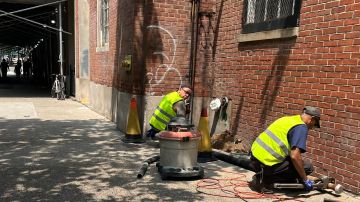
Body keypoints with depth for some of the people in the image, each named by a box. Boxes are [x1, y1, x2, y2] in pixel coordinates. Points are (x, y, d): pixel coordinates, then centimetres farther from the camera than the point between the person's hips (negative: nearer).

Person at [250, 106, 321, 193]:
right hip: (267, 162, -9)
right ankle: (266, 180, -4)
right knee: (307, 166, 2)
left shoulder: (288, 119, 18)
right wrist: (305, 179, -7)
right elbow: (295, 156, -21)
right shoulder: (301, 127, -9)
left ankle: (263, 176, 10)